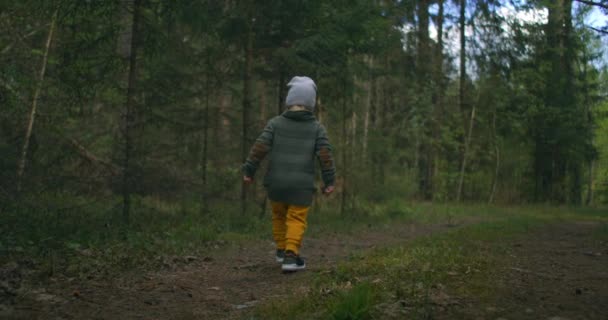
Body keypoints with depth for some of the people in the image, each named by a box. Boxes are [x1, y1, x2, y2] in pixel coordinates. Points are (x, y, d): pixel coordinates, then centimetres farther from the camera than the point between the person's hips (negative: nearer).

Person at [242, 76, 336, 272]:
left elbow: (260, 147, -7)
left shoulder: (276, 123, -2)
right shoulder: (317, 128, -2)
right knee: (296, 220, 6)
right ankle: (290, 256, -9)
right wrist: (330, 181, -1)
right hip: (302, 184, -2)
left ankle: (282, 250, 32)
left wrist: (249, 171, 0)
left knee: (279, 215, 22)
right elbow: (325, 155, -8)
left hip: (276, 182, 2)